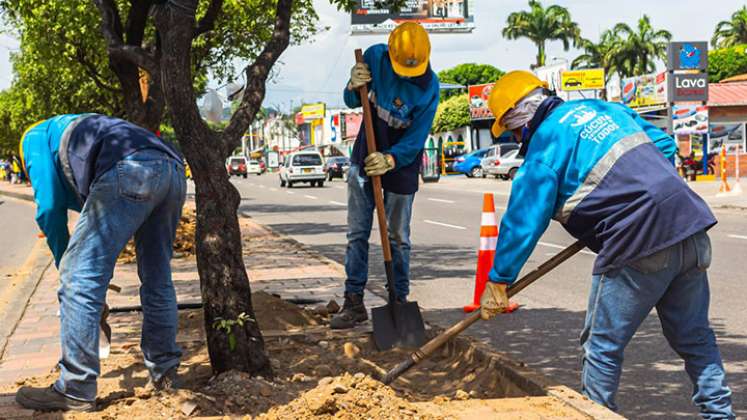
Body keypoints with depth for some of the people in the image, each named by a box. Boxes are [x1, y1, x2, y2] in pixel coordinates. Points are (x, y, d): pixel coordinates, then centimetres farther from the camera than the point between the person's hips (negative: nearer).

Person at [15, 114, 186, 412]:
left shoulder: (35, 137, 24)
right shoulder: (85, 131, 44)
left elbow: (50, 206, 12)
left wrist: (63, 264, 24)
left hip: (129, 172, -8)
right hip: (173, 171, 8)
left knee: (80, 281, -2)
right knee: (157, 279, 21)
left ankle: (76, 392, 0)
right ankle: (164, 372, 29)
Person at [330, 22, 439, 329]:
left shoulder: (429, 88, -23)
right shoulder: (375, 57, -13)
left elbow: (415, 140, -22)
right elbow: (352, 103, 0)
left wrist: (390, 160, -39)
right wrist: (354, 88, -23)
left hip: (401, 163, -3)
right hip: (365, 157, 3)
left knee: (398, 238, 4)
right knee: (357, 234, 4)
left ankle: (399, 302, 15)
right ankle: (354, 302, 9)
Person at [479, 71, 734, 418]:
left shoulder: (545, 144, -3)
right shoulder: (603, 108, 18)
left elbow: (523, 220, -4)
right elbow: (664, 144, 21)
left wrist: (498, 280, 3)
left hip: (638, 246, -8)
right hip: (692, 226, 8)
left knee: (603, 346, 7)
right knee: (694, 338, 17)